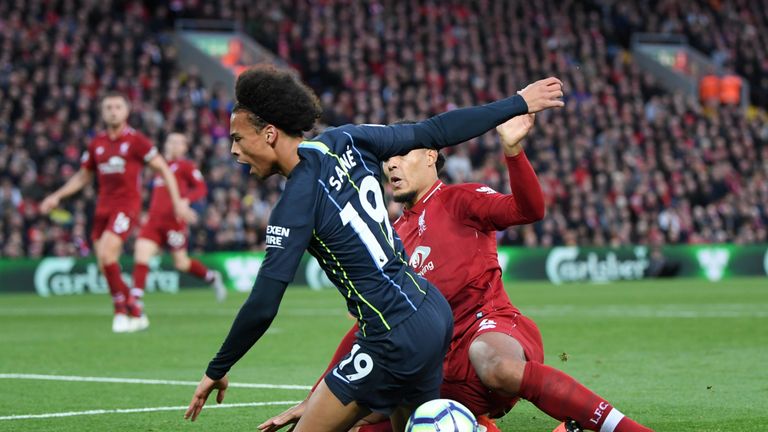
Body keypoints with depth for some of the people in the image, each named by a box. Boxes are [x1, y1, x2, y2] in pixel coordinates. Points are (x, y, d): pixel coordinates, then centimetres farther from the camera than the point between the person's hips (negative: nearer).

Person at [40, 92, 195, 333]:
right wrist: (57, 196, 11)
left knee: (106, 254, -23)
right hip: (103, 207, 6)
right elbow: (82, 177, 22)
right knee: (105, 266, 3)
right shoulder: (96, 144, 11)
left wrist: (177, 201, -6)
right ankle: (136, 314, 16)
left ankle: (121, 310, -9)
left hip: (127, 205, -6)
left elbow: (163, 170, 0)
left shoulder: (135, 140, -4)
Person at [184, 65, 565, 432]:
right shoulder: (345, 141, 2)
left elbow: (262, 308, -18)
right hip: (434, 312, 9)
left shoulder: (296, 204, -17)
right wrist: (517, 104, 17)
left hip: (396, 341, -9)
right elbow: (436, 132, 6)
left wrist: (216, 370, -5)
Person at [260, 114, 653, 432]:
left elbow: (529, 209, -15)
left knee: (495, 365, -44)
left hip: (489, 324, -7)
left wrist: (513, 150, -34)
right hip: (441, 362, 7)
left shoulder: (458, 200, 5)